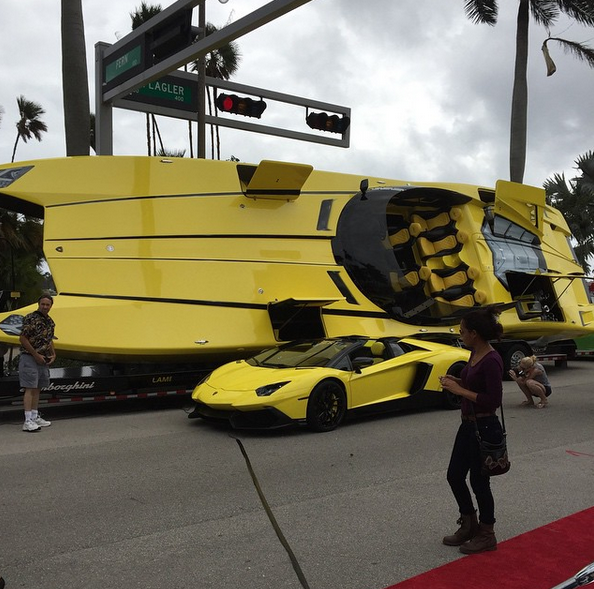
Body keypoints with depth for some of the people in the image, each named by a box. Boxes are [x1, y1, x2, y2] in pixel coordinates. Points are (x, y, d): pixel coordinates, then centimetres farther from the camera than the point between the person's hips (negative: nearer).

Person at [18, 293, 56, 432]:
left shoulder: (50, 321, 12)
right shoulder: (31, 318, -12)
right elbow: (23, 339, -15)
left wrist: (53, 354, 9)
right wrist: (36, 355, -15)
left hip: (43, 360, 8)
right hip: (30, 358, -8)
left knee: (37, 389, 12)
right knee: (30, 389, -11)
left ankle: (35, 417, 20)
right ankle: (27, 421, -12)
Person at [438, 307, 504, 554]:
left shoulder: (491, 360, -22)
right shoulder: (475, 354, 6)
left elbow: (493, 400, -25)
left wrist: (460, 390, -23)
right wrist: (455, 381, 3)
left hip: (484, 428, -10)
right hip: (468, 424, 10)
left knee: (479, 481, 5)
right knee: (454, 475, 16)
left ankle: (486, 536, 23)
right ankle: (469, 526, 33)